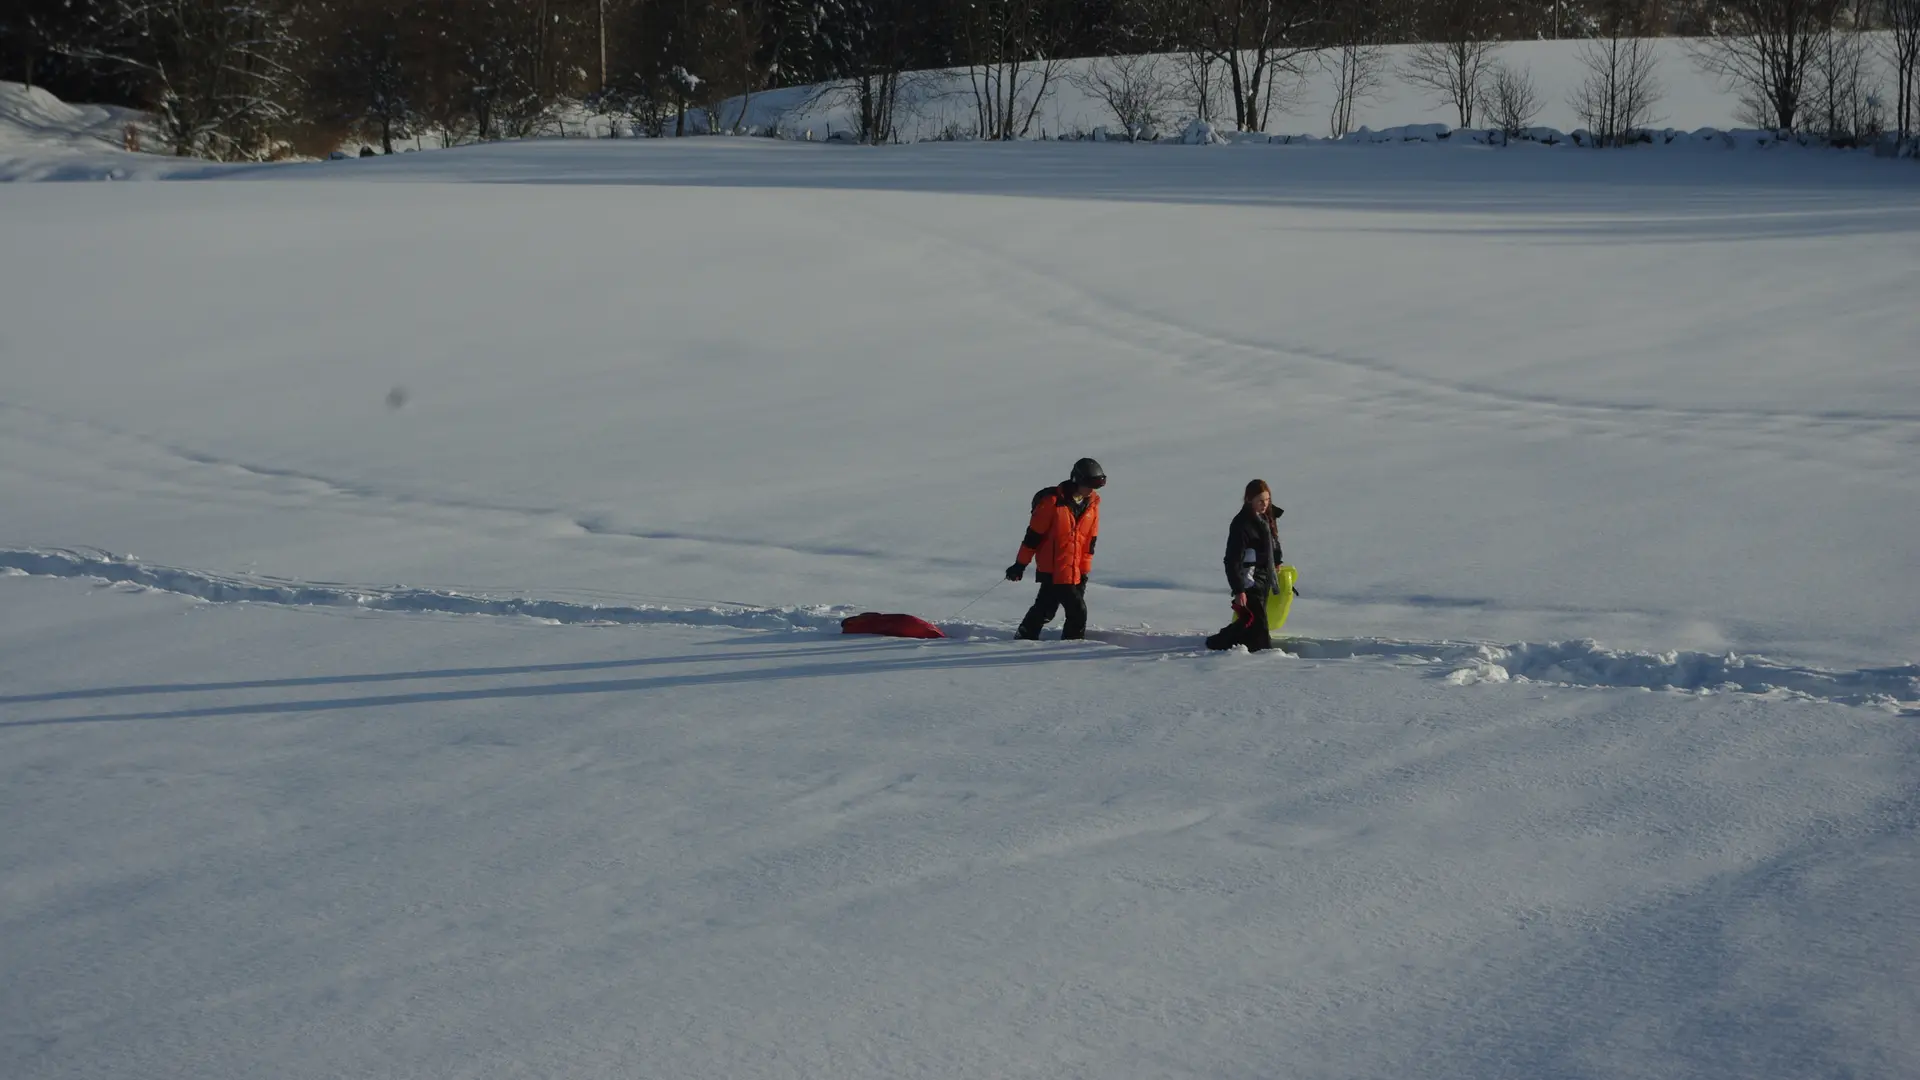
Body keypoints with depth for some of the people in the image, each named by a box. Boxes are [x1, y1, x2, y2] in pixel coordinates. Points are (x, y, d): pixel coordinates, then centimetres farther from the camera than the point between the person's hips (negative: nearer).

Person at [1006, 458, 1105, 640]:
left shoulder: (1092, 504, 6)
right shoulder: (1053, 501, -12)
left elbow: (1090, 540, 13)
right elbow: (1034, 534, -8)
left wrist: (1085, 570, 12)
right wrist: (1020, 564, -5)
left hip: (1075, 572, 6)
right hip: (1053, 569, -6)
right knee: (1078, 612, -9)